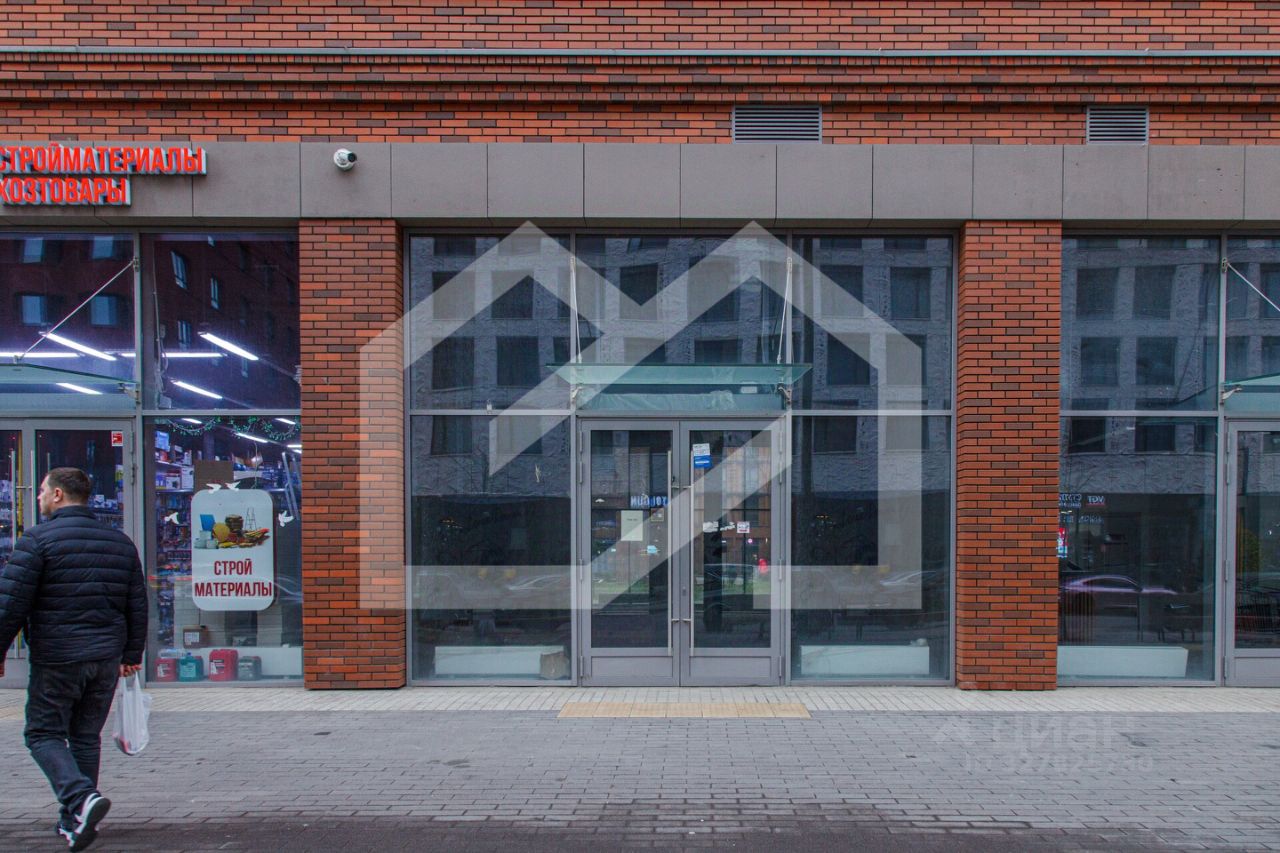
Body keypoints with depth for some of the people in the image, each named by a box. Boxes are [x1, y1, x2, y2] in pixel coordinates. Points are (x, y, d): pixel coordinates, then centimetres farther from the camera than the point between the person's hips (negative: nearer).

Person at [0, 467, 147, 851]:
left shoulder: (37, 539, -8)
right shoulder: (120, 542, 10)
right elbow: (137, 605, 13)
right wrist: (132, 654, 20)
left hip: (55, 659, -5)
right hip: (106, 658, 5)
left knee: (43, 733, 7)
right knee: (86, 736, 16)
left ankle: (80, 798, -15)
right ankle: (75, 820, 22)